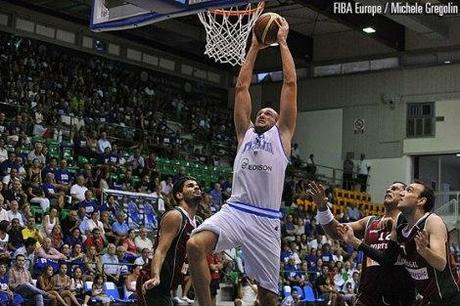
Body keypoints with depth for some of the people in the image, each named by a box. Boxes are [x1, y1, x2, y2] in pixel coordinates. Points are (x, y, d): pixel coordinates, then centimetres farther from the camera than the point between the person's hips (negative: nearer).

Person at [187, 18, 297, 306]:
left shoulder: (281, 135, 14)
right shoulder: (245, 133, 21)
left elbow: (290, 83, 11)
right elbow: (241, 87, 23)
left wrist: (282, 42, 17)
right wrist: (255, 48, 26)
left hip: (266, 219, -2)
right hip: (234, 210, 2)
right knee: (195, 245, -27)